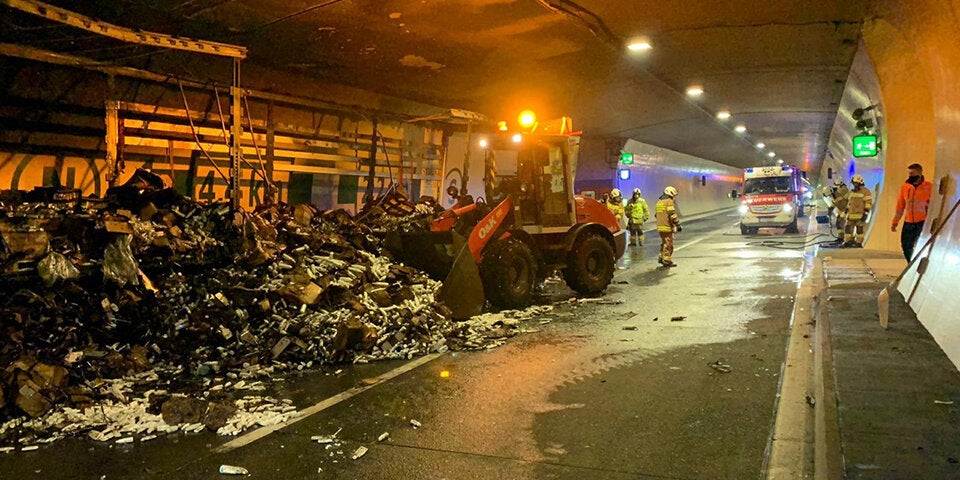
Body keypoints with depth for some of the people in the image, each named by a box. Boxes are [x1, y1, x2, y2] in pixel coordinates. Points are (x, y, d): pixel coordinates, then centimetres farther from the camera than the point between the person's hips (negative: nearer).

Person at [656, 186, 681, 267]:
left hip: (660, 227, 9)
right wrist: (678, 225, -16)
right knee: (668, 244, -2)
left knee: (664, 243, 21)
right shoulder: (669, 202, -12)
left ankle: (661, 258, 24)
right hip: (667, 227, -9)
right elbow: (672, 215, -20)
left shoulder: (659, 202, 16)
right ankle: (667, 261, 1)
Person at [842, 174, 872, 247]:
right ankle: (847, 242, 9)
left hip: (860, 215, -7)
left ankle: (859, 243, 4)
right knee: (847, 227, 3)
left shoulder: (865, 191, -7)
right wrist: (847, 213, 17)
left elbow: (868, 203, -12)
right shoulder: (852, 192, 15)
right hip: (852, 214, 7)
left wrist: (865, 214, -19)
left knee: (859, 229, -3)